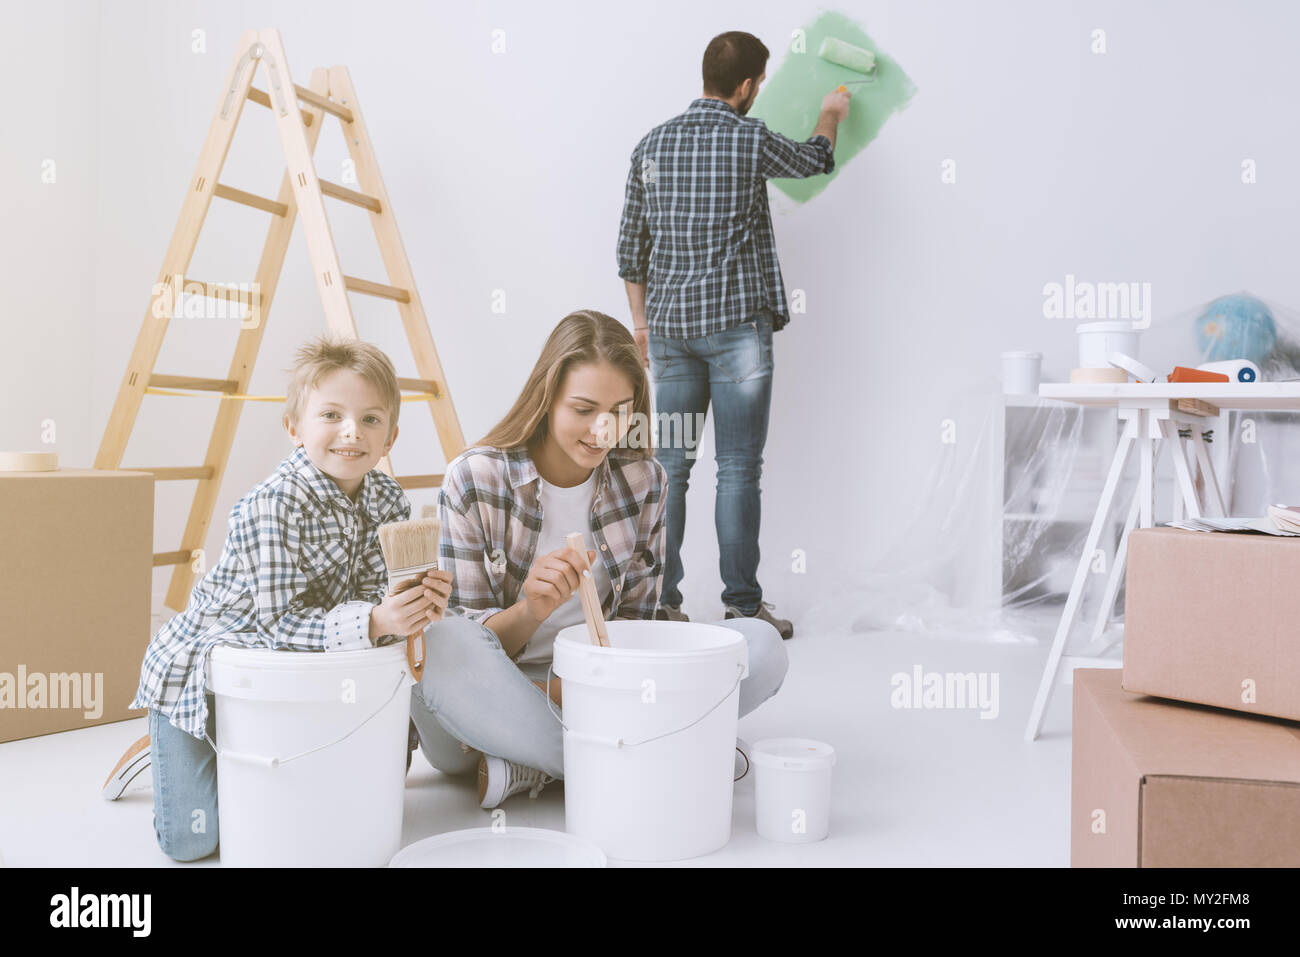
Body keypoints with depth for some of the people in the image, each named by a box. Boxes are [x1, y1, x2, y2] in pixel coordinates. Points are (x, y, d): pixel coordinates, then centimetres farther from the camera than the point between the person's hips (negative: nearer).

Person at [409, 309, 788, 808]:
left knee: (761, 645, -18)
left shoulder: (644, 480, 1)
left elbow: (634, 620, 4)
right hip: (494, 701, -3)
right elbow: (468, 643, -7)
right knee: (442, 648, -38)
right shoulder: (474, 480, -8)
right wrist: (529, 611, -30)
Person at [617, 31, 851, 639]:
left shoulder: (652, 144, 8)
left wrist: (641, 320, 18)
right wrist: (830, 115, 36)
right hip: (736, 324, -5)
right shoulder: (750, 140, -5)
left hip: (670, 326, 5)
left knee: (669, 466, 7)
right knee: (738, 470, 0)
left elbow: (630, 245, 10)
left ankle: (661, 601, 12)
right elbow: (815, 161, 15)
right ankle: (742, 605, 6)